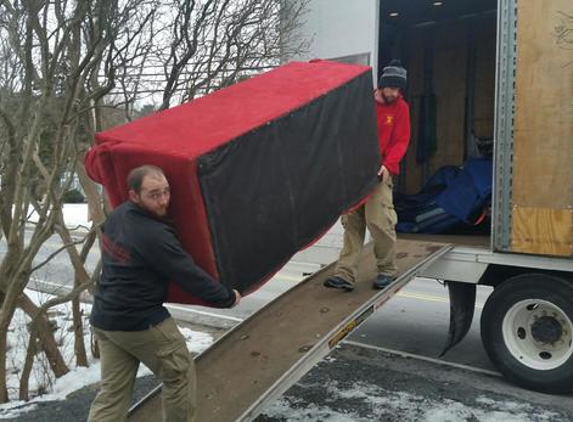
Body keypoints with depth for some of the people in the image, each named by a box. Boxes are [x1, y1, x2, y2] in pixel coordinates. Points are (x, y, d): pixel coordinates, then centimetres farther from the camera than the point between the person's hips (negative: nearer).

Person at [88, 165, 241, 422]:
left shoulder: (116, 217, 2)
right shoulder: (154, 236, -25)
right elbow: (190, 276, -20)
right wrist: (228, 297, -5)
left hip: (104, 319, 8)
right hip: (141, 323, -8)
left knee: (113, 390, 14)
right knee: (180, 374, 13)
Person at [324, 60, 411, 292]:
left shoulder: (400, 108, 1)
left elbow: (401, 141, -3)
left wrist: (388, 165, -17)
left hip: (379, 172, -2)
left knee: (379, 220, -9)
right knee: (351, 222, 2)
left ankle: (387, 269, 11)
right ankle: (346, 274, 3)